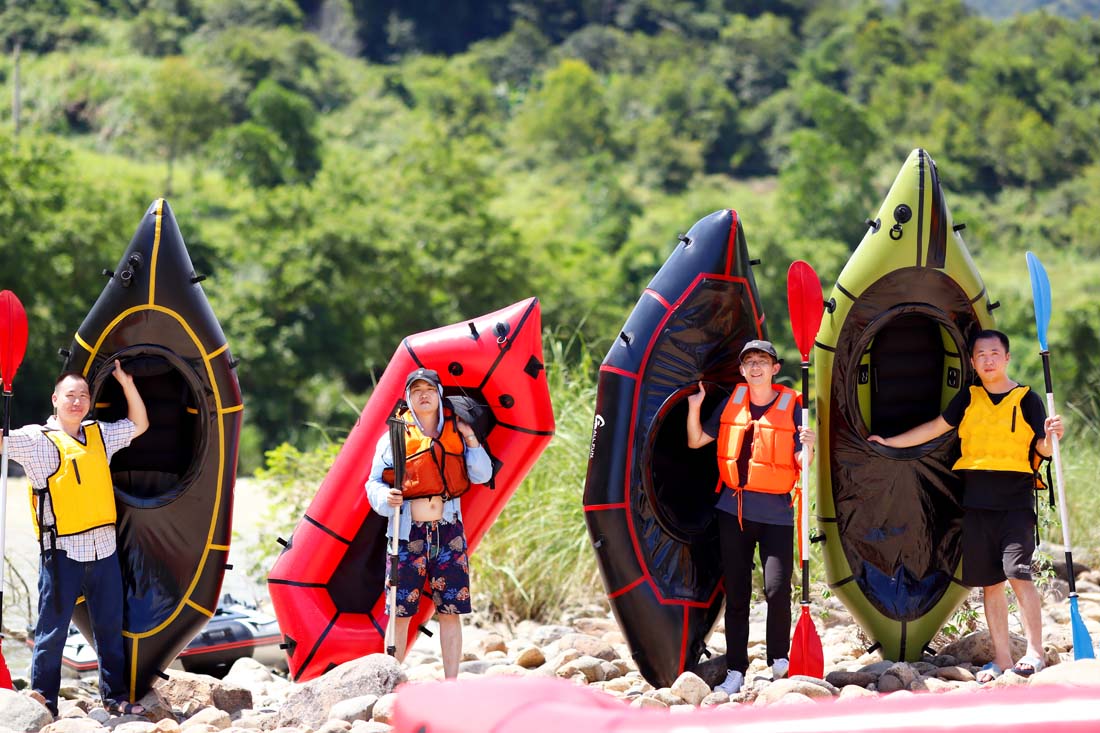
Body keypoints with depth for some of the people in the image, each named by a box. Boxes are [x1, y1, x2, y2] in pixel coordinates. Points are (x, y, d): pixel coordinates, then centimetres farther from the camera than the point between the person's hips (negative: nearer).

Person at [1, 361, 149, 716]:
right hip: (62, 551, -5)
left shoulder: (100, 434, 15)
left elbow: (139, 424, 28)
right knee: (53, 629, -2)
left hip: (103, 549, 5)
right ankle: (42, 698, 6)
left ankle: (115, 695, 21)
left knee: (110, 627, 11)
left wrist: (126, 382, 18)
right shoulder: (36, 439, -2)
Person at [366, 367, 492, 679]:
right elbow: (374, 482, 3)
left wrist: (470, 439, -2)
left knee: (451, 611, 3)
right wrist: (385, 496, -17)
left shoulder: (455, 433, 11)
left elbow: (482, 475, 7)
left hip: (448, 530, 2)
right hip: (407, 533, -2)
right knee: (400, 612, -4)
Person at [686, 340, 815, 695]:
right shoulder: (732, 402, 8)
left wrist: (808, 446, -23)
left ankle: (780, 663, 6)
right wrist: (694, 407, -2)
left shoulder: (791, 406, -1)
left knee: (777, 589, -14)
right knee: (736, 593, 6)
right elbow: (696, 441, 11)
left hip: (776, 511, -3)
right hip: (733, 508, 3)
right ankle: (735, 672, 12)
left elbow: (801, 463, -3)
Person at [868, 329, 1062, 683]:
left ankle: (1034, 652, -10)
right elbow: (936, 427, 20)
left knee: (1018, 574, -17)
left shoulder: (1027, 399, 2)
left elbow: (1043, 449, -3)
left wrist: (1051, 436, -25)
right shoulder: (968, 398, 11)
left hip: (1016, 503, -4)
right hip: (976, 503, 4)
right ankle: (1002, 658, 10)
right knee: (989, 582, 5)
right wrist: (888, 442, 21)